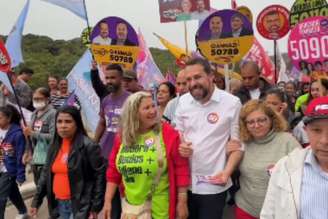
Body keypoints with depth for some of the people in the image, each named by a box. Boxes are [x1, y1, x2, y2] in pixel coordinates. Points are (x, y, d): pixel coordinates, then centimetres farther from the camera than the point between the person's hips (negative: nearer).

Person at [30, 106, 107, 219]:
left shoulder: (88, 146, -16)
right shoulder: (54, 147, 7)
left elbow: (100, 175, -15)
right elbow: (46, 174, 13)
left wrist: (95, 206, -13)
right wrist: (36, 201, 11)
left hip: (80, 204, -7)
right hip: (60, 203, 7)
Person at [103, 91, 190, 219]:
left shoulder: (168, 134, -11)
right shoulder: (121, 137, 0)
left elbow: (181, 169, -9)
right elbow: (113, 171, 7)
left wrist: (182, 202, -9)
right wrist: (108, 201, 5)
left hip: (160, 207, -3)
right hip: (130, 205, 3)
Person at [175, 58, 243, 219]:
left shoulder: (232, 103, -9)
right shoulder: (183, 101, 2)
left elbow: (237, 143, -7)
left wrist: (227, 172, -19)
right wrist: (180, 146, -8)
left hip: (214, 185, -4)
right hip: (185, 182, 4)